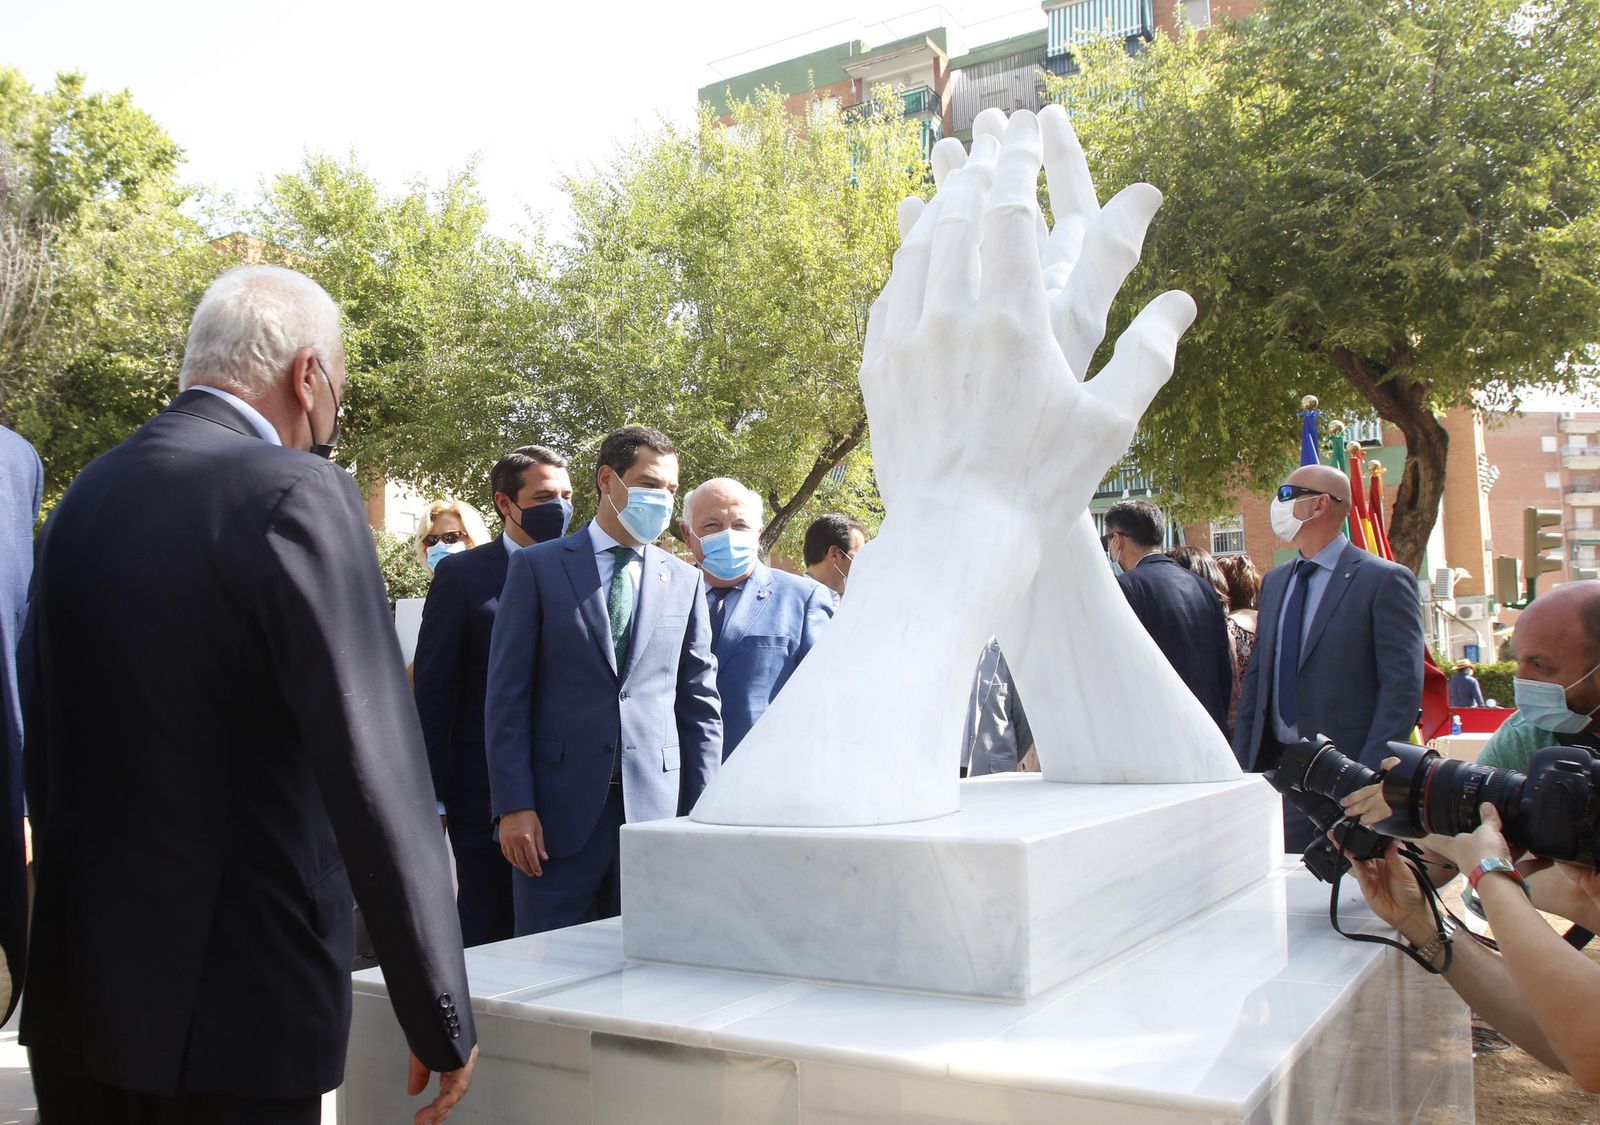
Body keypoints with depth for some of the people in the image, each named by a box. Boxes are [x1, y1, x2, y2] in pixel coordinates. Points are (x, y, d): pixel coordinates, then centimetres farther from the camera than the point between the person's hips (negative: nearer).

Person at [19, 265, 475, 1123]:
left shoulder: (84, 495, 7)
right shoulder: (297, 493, -15)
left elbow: (46, 745, 12)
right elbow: (375, 773, -20)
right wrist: (443, 1017, -13)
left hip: (73, 986, 7)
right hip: (231, 999, -7)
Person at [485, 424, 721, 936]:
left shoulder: (684, 581, 9)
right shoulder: (537, 567, 2)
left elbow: (700, 703, 9)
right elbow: (506, 695, -2)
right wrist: (513, 805, -9)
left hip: (656, 808, 2)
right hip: (559, 809, -2)